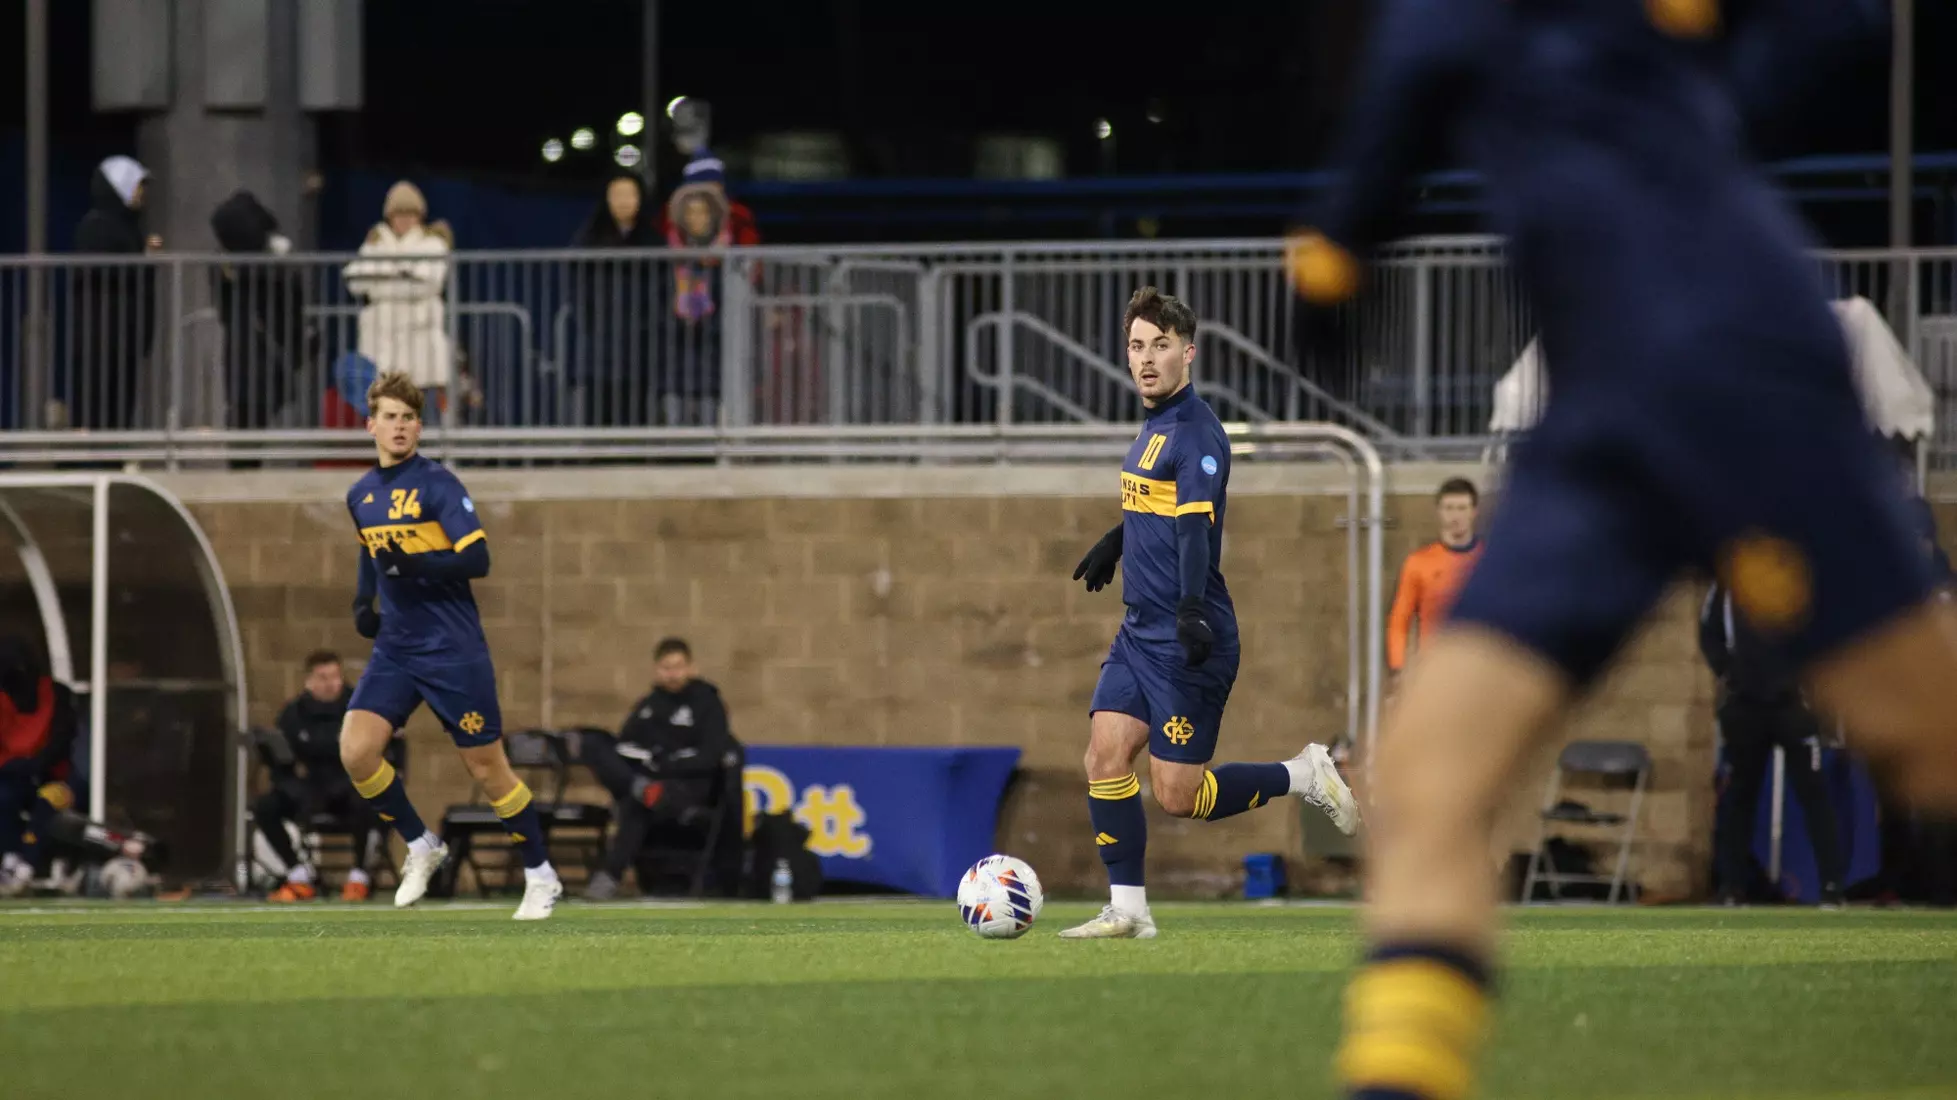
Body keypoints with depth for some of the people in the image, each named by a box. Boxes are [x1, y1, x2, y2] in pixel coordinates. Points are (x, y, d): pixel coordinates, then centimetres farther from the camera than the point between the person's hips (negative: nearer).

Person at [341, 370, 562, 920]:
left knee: (486, 767, 0)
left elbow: (477, 559, -18)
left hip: (453, 649, -6)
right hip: (395, 649, 6)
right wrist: (363, 601, 11)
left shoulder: (437, 484, -11)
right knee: (356, 751, -11)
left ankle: (540, 875, 16)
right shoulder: (360, 496, 9)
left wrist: (412, 565, -30)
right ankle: (420, 846, 9)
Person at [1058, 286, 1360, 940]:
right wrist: (1114, 543, 46)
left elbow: (1196, 527, -29)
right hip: (1139, 634, 9)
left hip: (1188, 644, -9)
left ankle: (1304, 776, 13)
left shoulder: (1196, 432, -16)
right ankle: (1128, 911, 1)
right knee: (1105, 756, -3)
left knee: (1177, 795, -6)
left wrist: (1192, 607, -42)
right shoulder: (1154, 425, 12)